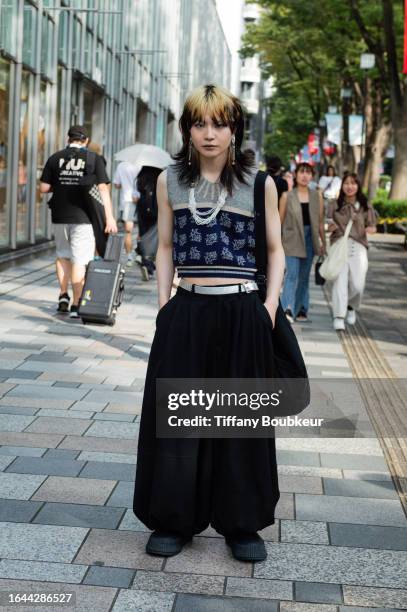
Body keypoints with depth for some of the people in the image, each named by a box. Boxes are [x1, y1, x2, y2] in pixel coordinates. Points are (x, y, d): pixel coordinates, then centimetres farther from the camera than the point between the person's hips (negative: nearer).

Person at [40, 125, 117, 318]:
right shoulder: (93, 159, -2)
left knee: (63, 256, 21)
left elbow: (43, 188, 2)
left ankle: (63, 296, 16)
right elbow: (102, 189, -9)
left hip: (59, 216, 3)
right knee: (80, 260, 1)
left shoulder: (55, 158, 4)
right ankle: (76, 305, -1)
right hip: (83, 217, -3)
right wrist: (109, 217, -10)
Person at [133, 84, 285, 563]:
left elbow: (275, 250, 9)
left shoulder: (259, 183, 2)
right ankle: (173, 520, 20)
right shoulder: (170, 181, 7)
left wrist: (270, 305, -3)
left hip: (242, 315, -1)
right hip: (186, 314, 2)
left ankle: (243, 524, 20)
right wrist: (164, 304, 4)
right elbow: (165, 248, 13)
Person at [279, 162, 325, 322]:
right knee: (292, 273, -15)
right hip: (292, 239, -3)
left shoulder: (317, 196, 6)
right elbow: (280, 220, 2)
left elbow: (320, 222, 11)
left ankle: (301, 310, 19)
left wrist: (323, 242, 11)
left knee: (304, 276, 11)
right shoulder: (287, 196, -2)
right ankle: (287, 309, -22)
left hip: (310, 238, 4)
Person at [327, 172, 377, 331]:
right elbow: (328, 226, 10)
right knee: (340, 280, -11)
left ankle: (351, 307, 27)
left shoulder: (365, 206, 7)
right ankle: (338, 316, -8)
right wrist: (330, 228, -13)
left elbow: (373, 227, 11)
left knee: (358, 284, -4)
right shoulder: (334, 205, 6)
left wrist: (370, 229, -12)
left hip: (358, 246, 1)